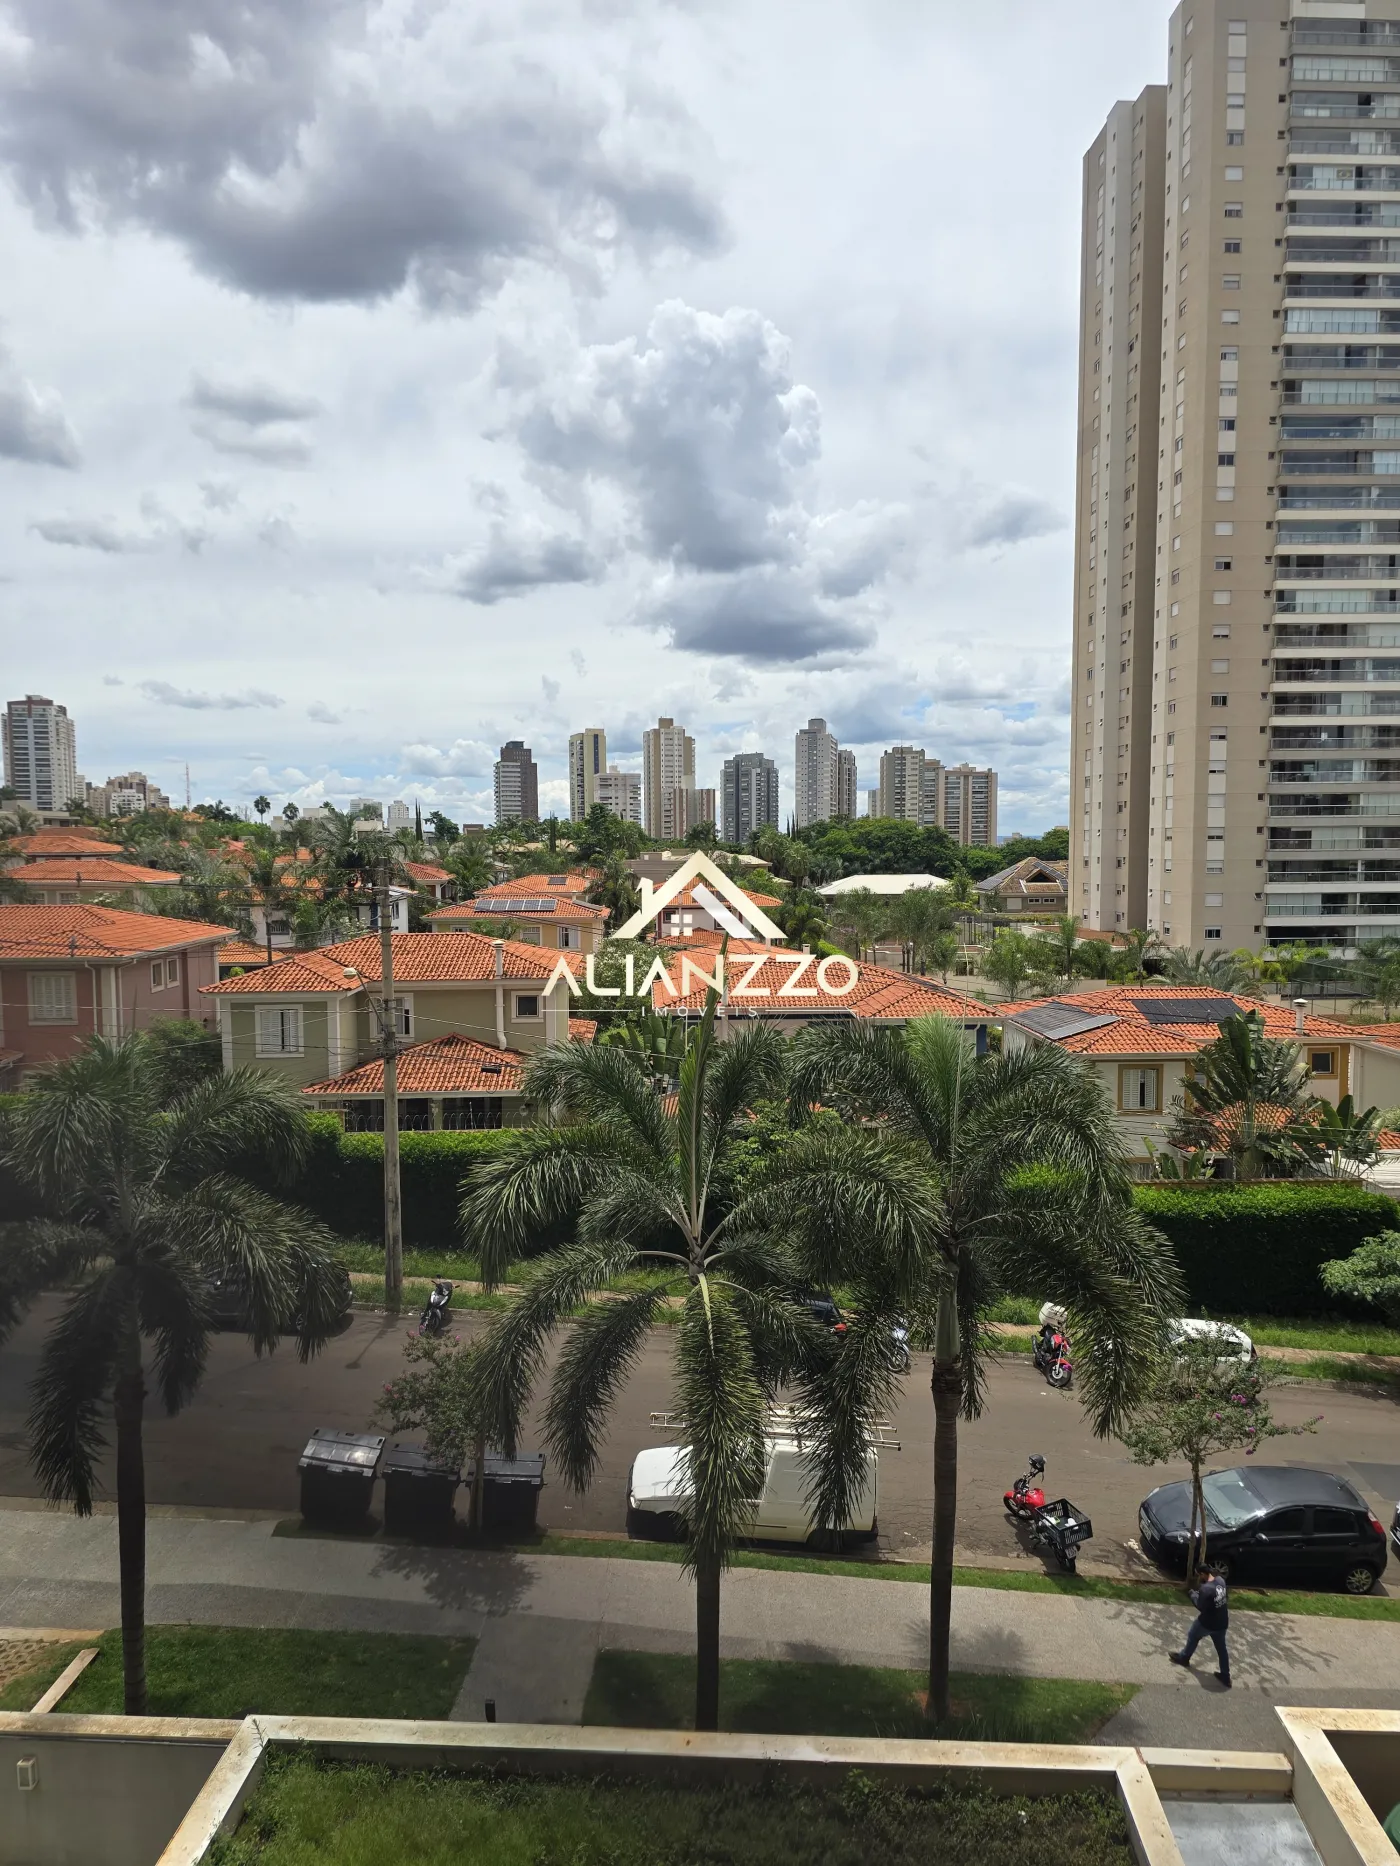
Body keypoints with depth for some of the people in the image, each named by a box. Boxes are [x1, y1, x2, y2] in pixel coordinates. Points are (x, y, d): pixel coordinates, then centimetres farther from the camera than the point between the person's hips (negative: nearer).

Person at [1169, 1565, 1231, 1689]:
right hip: (1221, 1623, 6)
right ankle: (1225, 1676, 28)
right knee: (1222, 1648, 20)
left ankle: (1183, 1658, 42)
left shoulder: (1205, 1589, -32)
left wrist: (1193, 1594, -9)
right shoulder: (1220, 1580, -8)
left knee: (1193, 1637, 21)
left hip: (1208, 1623, -6)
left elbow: (1201, 1607, -23)